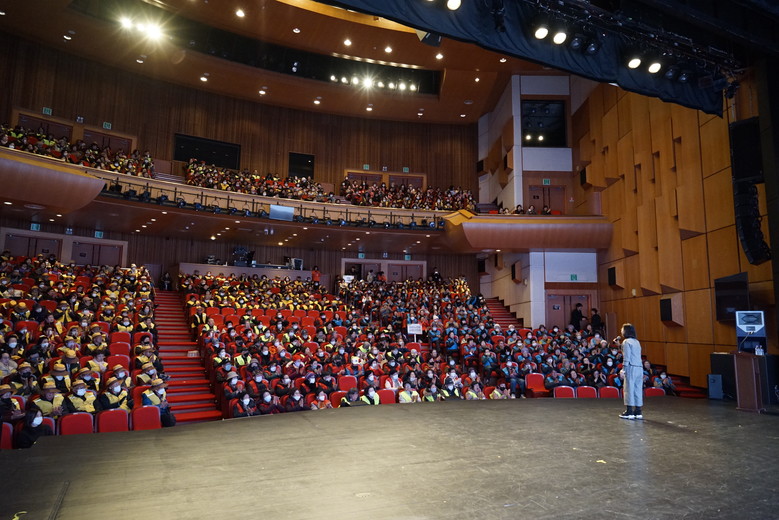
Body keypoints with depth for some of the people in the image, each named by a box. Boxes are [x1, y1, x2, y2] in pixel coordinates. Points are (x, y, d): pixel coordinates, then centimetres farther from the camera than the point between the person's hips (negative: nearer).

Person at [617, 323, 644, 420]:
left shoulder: (626, 341, -6)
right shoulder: (637, 342, 17)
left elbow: (627, 357, -13)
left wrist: (623, 369, -14)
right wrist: (620, 345, 30)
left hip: (631, 368, -8)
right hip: (640, 368, 8)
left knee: (629, 389, -4)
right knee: (638, 389, 8)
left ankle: (629, 412, -3)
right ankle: (638, 412, 10)